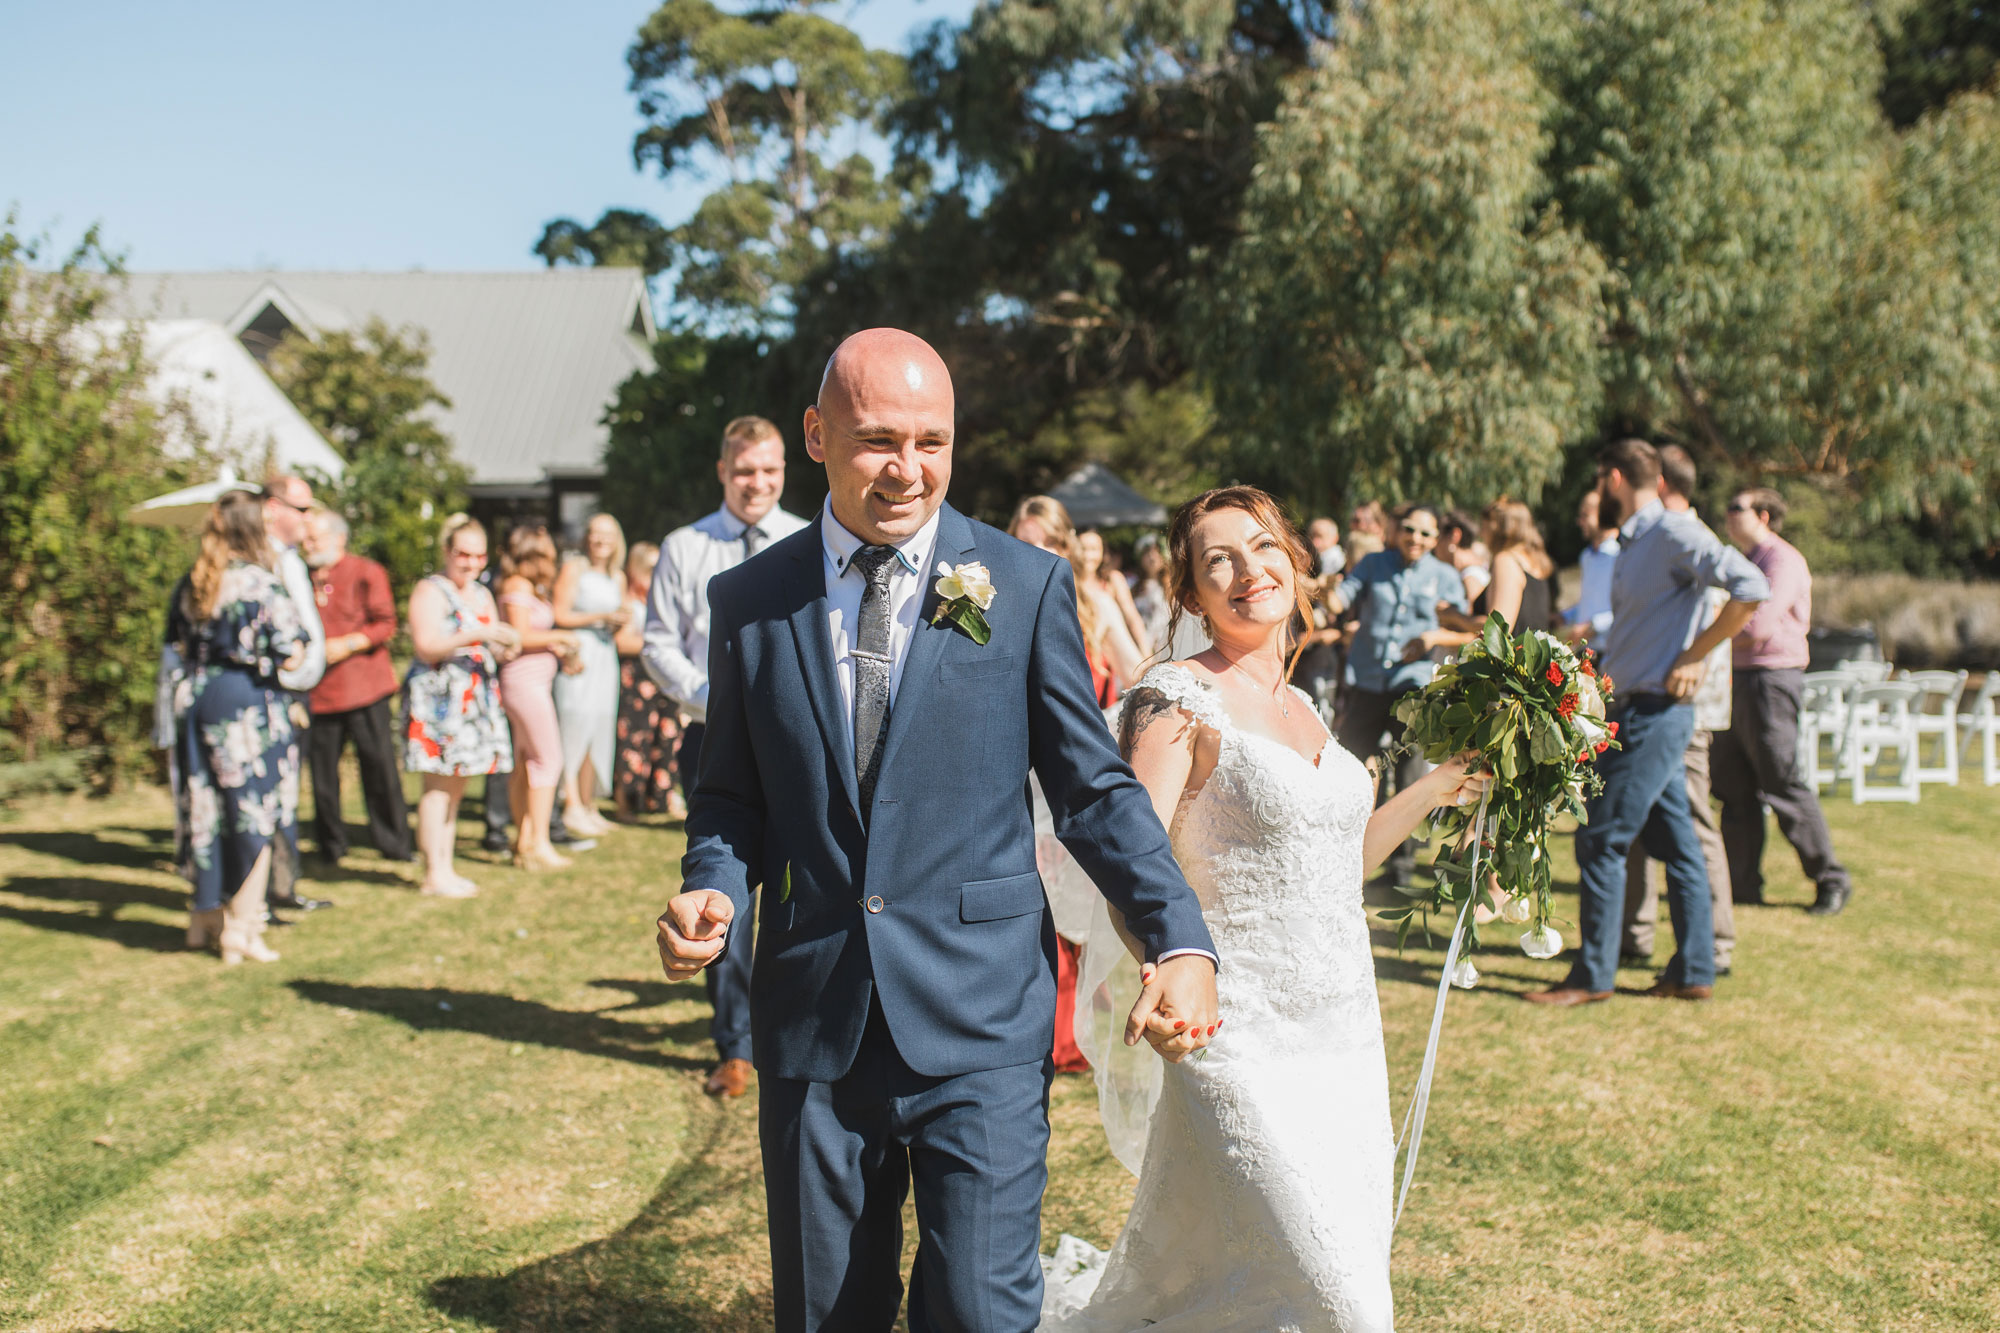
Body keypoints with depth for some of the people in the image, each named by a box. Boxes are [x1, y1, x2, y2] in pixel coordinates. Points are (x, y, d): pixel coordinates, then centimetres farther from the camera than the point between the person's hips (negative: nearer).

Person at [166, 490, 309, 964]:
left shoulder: (191, 583, 5)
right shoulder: (261, 583, -14)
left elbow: (178, 644, 14)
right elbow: (291, 658, -15)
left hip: (195, 698, 6)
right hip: (248, 705, -6)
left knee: (206, 808, 17)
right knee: (253, 813, 3)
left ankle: (205, 916, 27)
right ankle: (241, 930, 7)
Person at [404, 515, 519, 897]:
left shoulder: (482, 594, 19)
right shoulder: (430, 591, -5)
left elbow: (494, 648, 19)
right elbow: (426, 647, -16)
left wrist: (505, 647, -5)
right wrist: (475, 636, -24)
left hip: (475, 700, 7)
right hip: (437, 699, -7)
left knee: (456, 786, 8)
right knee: (438, 786, -8)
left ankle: (445, 868, 12)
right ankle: (434, 874, -6)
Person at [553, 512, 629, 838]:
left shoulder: (617, 577, 17)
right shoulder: (573, 570, -2)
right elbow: (560, 615, -8)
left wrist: (620, 622, 1)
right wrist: (600, 617, -12)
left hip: (605, 656, 6)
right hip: (576, 655, -6)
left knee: (600, 729, 5)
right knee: (575, 728, -13)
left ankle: (589, 806, 11)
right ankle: (572, 806, -13)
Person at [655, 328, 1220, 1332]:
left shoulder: (1028, 586, 0)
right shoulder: (748, 600, 6)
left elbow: (1094, 789, 1)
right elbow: (733, 796, 12)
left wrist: (1181, 942, -9)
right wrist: (714, 891, -8)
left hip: (981, 1023, -2)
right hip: (812, 1021, 2)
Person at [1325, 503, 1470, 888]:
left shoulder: (1444, 576, 7)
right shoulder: (1374, 564, 9)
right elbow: (1343, 599, -5)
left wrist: (1436, 637, -12)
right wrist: (1331, 598, -28)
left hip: (1414, 686, -1)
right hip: (1367, 683, 1)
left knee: (1410, 777, -1)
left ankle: (1403, 861, 12)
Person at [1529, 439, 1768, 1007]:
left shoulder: (1674, 533, -14)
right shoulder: (1636, 542, 15)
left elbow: (1751, 587, -23)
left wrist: (1694, 656, -18)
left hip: (1652, 712, -9)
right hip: (1640, 710, 9)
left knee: (1601, 840, -5)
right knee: (1675, 842, 11)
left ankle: (1592, 976, 2)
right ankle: (1693, 972, 16)